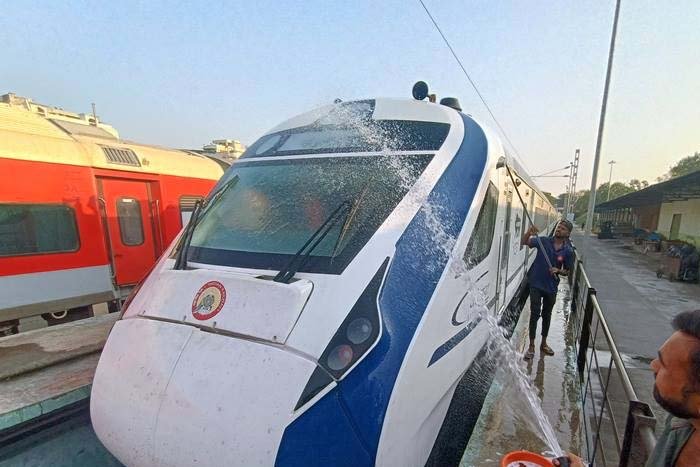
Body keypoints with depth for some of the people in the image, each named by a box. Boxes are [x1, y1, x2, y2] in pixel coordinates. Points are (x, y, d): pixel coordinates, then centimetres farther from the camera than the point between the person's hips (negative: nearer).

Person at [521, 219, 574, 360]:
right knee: (535, 314, -2)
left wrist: (558, 271, -17)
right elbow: (524, 242, -16)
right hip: (536, 284, -2)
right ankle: (531, 346, 9)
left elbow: (567, 271, 5)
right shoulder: (543, 241, -8)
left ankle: (544, 343, 35)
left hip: (551, 287, 2)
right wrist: (529, 233, -35)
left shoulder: (568, 251, -4)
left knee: (547, 315, 17)